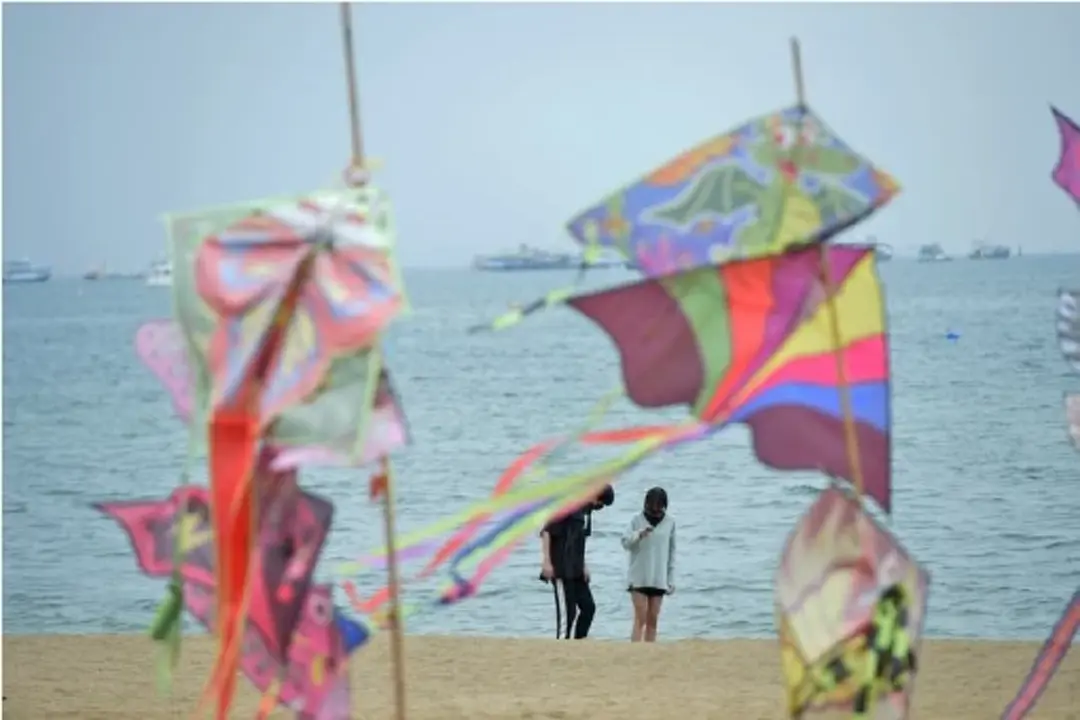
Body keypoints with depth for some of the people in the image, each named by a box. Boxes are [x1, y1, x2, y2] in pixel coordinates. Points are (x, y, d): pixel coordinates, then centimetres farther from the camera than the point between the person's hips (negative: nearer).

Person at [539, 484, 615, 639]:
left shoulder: (586, 511, 12)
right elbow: (546, 532, -16)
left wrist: (584, 565, 14)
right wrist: (546, 562, -20)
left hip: (576, 570, 8)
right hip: (561, 569, -8)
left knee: (588, 606, 3)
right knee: (568, 611, -8)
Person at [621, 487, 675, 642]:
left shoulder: (669, 522, 5)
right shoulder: (637, 520, 0)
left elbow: (671, 552, 10)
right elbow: (626, 543, -7)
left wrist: (671, 579, 8)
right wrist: (639, 534, -27)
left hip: (659, 578, 2)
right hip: (639, 577, -2)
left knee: (653, 620, 4)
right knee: (640, 618, -10)